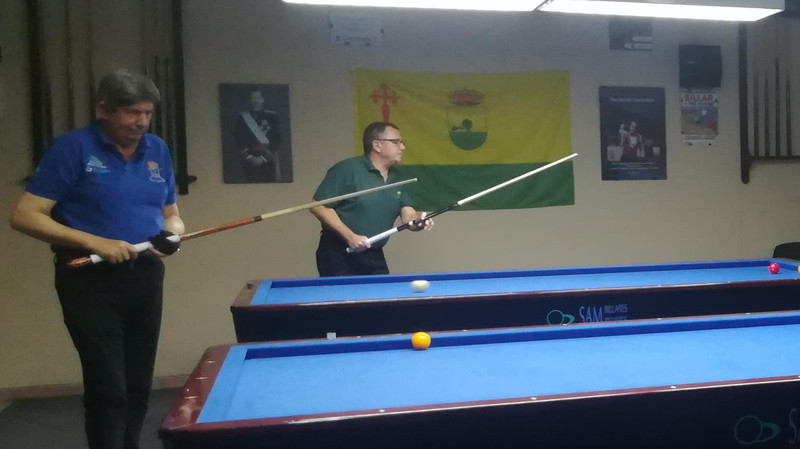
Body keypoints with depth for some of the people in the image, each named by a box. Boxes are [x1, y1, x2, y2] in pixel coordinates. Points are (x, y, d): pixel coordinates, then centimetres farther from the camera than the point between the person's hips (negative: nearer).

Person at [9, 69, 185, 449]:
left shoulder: (158, 151, 7)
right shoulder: (72, 148, -9)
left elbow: (171, 214, 16)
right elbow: (24, 216, -12)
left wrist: (172, 234, -9)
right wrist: (95, 242, -21)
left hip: (145, 275, 5)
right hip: (90, 279, -5)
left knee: (139, 386, 13)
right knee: (107, 389, -6)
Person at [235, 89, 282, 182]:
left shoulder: (272, 116, 7)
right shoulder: (242, 117, 9)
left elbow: (276, 140, 1)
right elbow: (239, 141, 5)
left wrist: (263, 157, -8)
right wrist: (250, 157, -8)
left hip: (268, 162, 0)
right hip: (249, 162, 0)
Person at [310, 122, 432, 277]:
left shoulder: (396, 180, 9)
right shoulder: (347, 169, -12)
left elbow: (408, 214, 2)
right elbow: (318, 206, -14)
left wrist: (418, 221, -23)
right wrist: (349, 236, -21)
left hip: (374, 257, 6)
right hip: (339, 256, -6)